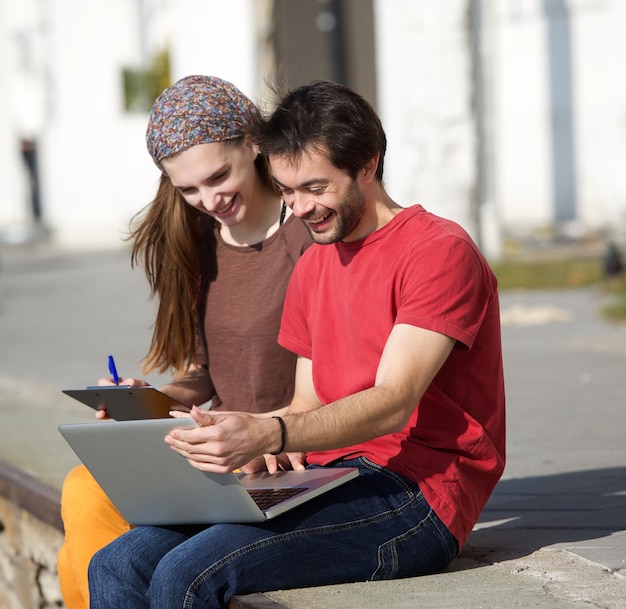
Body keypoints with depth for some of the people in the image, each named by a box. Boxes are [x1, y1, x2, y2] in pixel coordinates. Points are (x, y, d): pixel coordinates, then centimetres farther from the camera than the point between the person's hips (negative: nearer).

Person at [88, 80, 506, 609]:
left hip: (415, 498, -8)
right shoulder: (313, 267, 21)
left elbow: (393, 403, -17)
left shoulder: (440, 251, -6)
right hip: (328, 485, 8)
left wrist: (267, 435, -32)